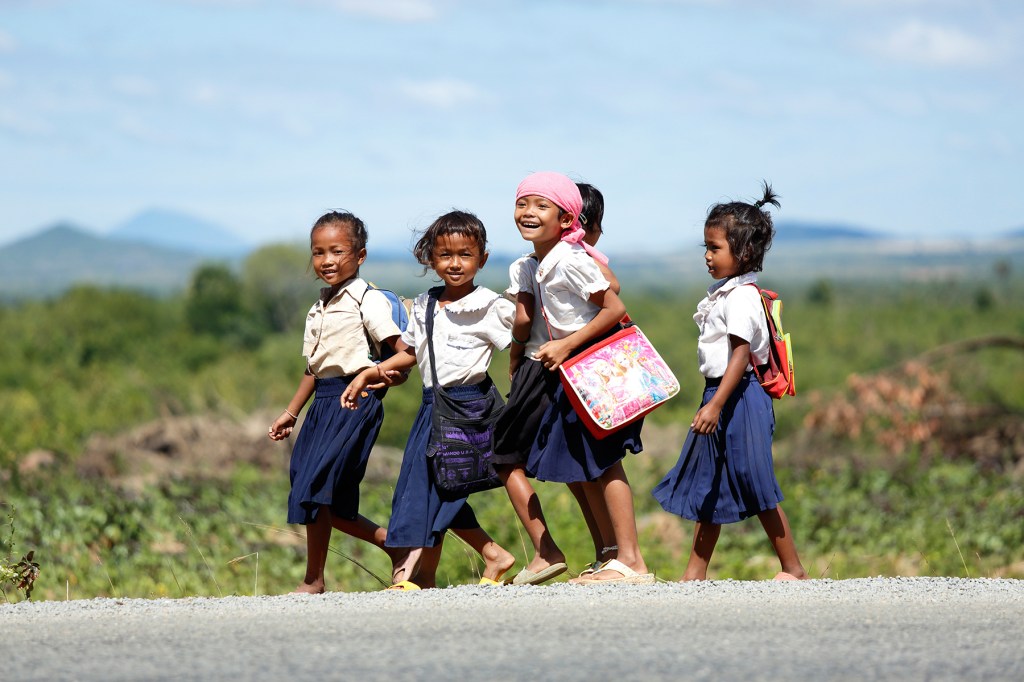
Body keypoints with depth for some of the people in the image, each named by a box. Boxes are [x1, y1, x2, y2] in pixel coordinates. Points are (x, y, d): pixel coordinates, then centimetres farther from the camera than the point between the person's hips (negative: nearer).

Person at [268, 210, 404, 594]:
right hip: (323, 402, 8)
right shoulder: (319, 309, 17)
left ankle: (313, 581, -2)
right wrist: (291, 413, 26)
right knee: (327, 502, 4)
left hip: (354, 401, -8)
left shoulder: (367, 300, -6)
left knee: (312, 489, -12)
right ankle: (393, 542, 17)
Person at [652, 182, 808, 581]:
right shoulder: (724, 293, 14)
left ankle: (793, 568, 4)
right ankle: (695, 573, 15)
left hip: (738, 397, -10)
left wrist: (716, 404, -28)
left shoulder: (742, 296, -16)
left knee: (756, 488, -4)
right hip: (720, 397, 10)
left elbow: (740, 354, -23)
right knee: (707, 485, 11)